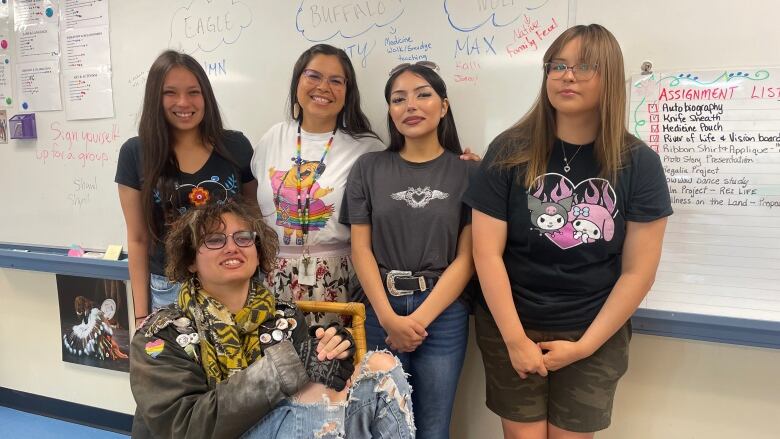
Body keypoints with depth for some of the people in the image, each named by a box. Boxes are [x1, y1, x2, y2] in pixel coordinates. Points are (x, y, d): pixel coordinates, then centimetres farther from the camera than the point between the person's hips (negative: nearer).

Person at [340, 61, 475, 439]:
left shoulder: (468, 173, 1)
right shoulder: (368, 168, 4)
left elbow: (465, 258, -4)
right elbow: (360, 249, -1)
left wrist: (420, 319, -12)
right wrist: (389, 318, -11)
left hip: (442, 315, 0)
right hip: (380, 312, 1)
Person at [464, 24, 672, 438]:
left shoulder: (639, 163, -5)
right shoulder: (510, 151, -8)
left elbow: (638, 271, -4)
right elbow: (487, 252, -9)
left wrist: (584, 346, -7)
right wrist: (515, 339, -11)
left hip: (596, 337, 1)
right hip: (511, 329, 0)